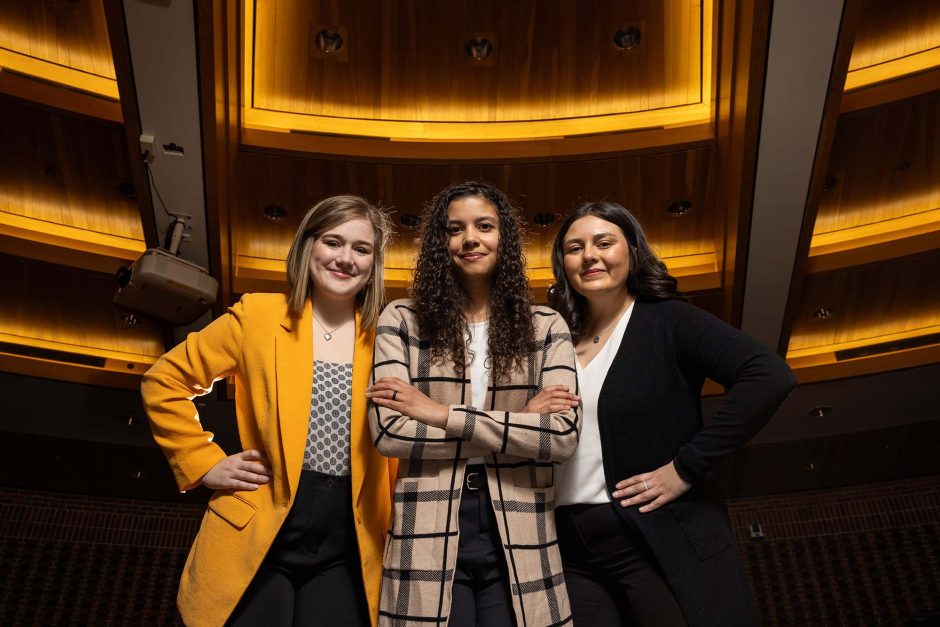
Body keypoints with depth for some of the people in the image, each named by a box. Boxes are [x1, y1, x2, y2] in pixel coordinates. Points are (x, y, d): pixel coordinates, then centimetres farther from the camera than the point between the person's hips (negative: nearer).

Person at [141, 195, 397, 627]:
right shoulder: (258, 314, 0)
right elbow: (164, 381, 6)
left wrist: (392, 532, 3)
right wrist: (204, 464, -1)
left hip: (346, 552, 2)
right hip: (258, 540, -1)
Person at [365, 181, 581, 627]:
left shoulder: (546, 326, 3)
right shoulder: (401, 321, 0)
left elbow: (563, 436, -9)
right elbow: (388, 433, -11)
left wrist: (441, 414, -14)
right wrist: (517, 422, -12)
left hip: (518, 544, 1)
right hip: (428, 540, -1)